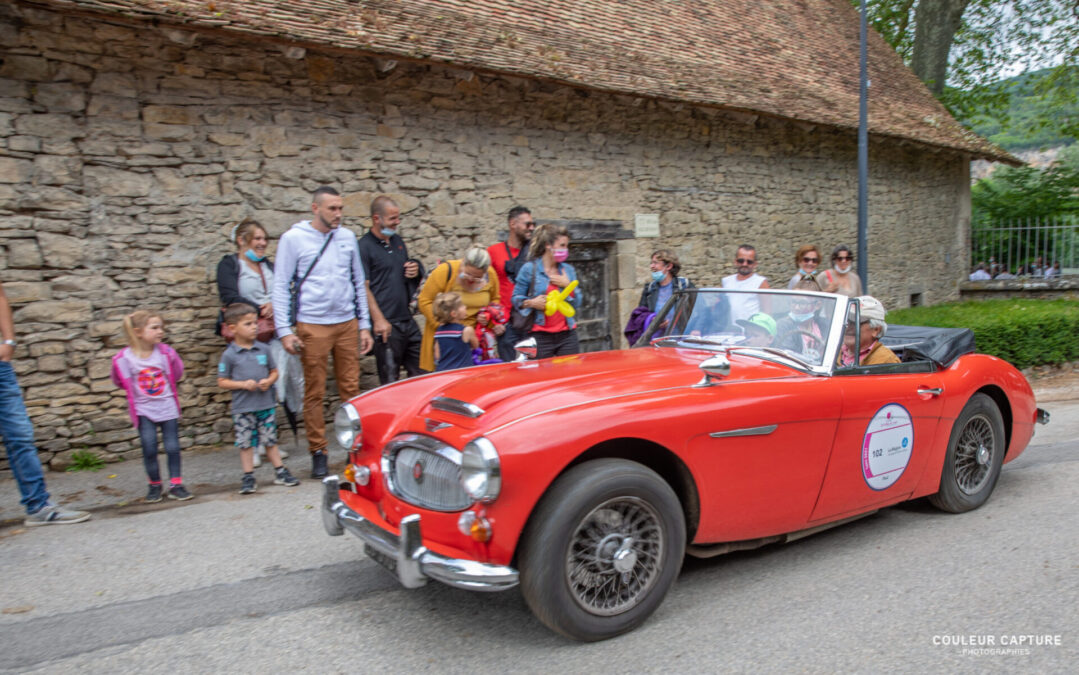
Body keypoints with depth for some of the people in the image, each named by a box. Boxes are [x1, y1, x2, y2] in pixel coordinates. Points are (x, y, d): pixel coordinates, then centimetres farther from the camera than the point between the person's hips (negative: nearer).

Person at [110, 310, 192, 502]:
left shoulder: (166, 352, -9)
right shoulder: (124, 358, -11)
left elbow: (177, 374, 5)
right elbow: (120, 381, 2)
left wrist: (163, 387, -4)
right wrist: (137, 390, -9)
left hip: (168, 408, 1)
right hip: (144, 410, -1)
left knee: (173, 448, 3)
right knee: (149, 449, 1)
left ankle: (176, 485, 12)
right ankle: (154, 486, 18)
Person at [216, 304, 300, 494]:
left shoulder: (264, 349, 5)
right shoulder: (229, 355, -5)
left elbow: (274, 371, 13)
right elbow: (222, 382, -3)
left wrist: (268, 381, -8)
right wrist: (243, 384, -16)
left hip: (266, 405, 2)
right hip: (243, 408, -2)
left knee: (270, 441, 10)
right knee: (246, 443, 4)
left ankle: (280, 472, 19)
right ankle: (248, 477, 15)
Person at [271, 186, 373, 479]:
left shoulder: (347, 237, 10)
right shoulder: (293, 238, -1)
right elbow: (281, 286, -1)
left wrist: (364, 325, 11)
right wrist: (284, 330, -8)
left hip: (347, 323, 3)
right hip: (312, 326, -3)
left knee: (351, 389, 4)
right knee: (314, 393, 1)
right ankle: (318, 453, 11)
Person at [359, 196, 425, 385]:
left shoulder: (398, 241, 15)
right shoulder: (365, 246, -8)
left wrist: (415, 271, 3)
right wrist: (379, 319, -20)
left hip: (407, 319, 7)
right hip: (386, 324, -7)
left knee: (419, 373, 12)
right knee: (390, 380, 1)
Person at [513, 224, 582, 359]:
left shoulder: (568, 270, 11)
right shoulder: (529, 269, -2)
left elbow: (577, 304, 10)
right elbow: (516, 298, 1)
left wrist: (568, 285, -4)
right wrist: (531, 303, -17)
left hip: (567, 334, 4)